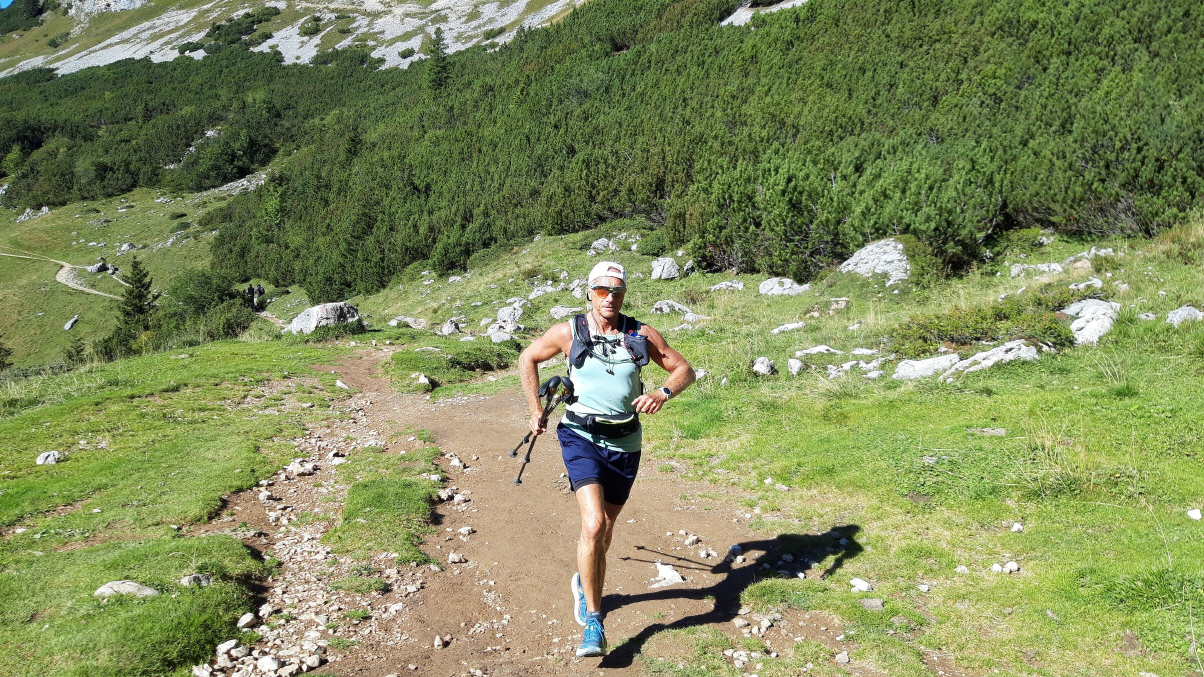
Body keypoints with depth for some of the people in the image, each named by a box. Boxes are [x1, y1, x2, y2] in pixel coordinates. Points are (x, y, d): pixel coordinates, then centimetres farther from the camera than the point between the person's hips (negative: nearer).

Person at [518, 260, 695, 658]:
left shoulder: (641, 335, 0)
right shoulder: (569, 332, -3)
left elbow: (685, 370, 6)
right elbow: (528, 359, 11)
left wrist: (663, 393, -14)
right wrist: (536, 410, 7)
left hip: (624, 443, 3)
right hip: (582, 436, -3)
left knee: (605, 531, 15)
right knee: (593, 524, -21)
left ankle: (584, 584, 47)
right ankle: (593, 622, -10)